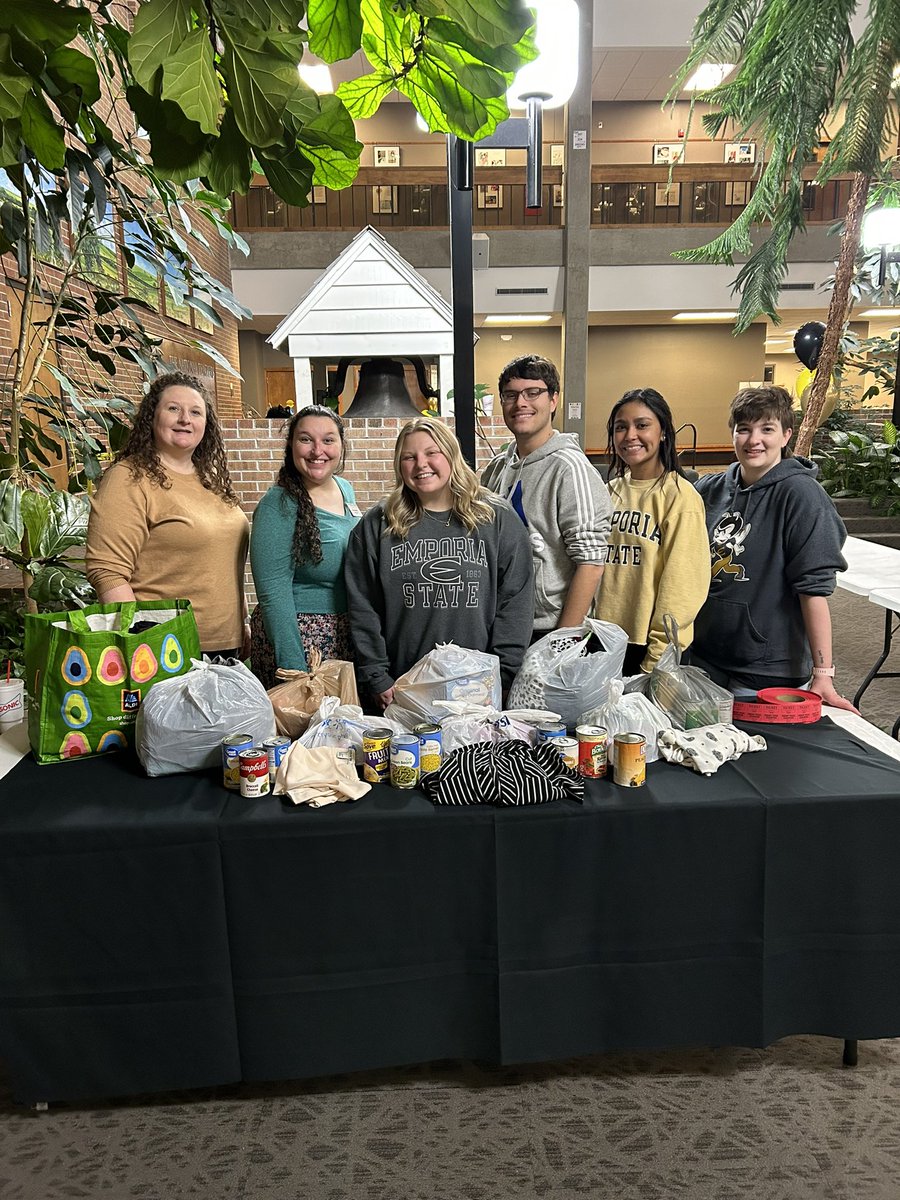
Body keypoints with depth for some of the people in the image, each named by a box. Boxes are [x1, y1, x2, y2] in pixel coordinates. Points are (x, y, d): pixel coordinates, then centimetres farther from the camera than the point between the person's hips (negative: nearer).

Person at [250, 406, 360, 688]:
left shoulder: (345, 489, 7)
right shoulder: (279, 506, -15)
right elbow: (273, 595, -19)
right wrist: (294, 669, -22)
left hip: (350, 634, 7)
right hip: (301, 639, -7)